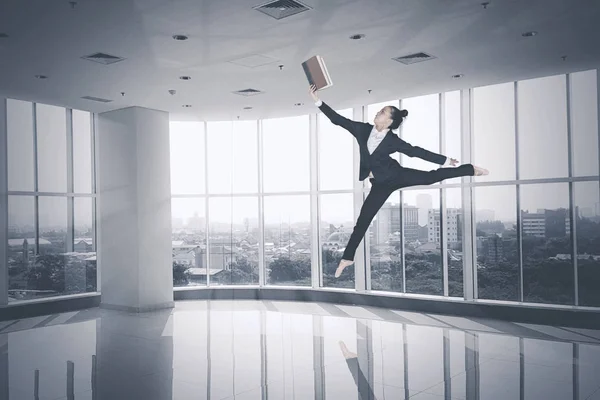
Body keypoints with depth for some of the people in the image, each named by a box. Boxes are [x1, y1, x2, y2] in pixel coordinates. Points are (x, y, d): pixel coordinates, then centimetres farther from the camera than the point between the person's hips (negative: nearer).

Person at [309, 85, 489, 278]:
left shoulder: (393, 141, -16)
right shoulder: (363, 130, -9)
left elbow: (417, 151, -7)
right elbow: (338, 119, -9)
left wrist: (445, 160, -2)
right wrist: (317, 100, -13)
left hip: (396, 175, -3)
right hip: (380, 184, 3)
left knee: (431, 176, -5)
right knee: (363, 219, 2)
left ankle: (471, 169, 18)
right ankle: (347, 257, 11)